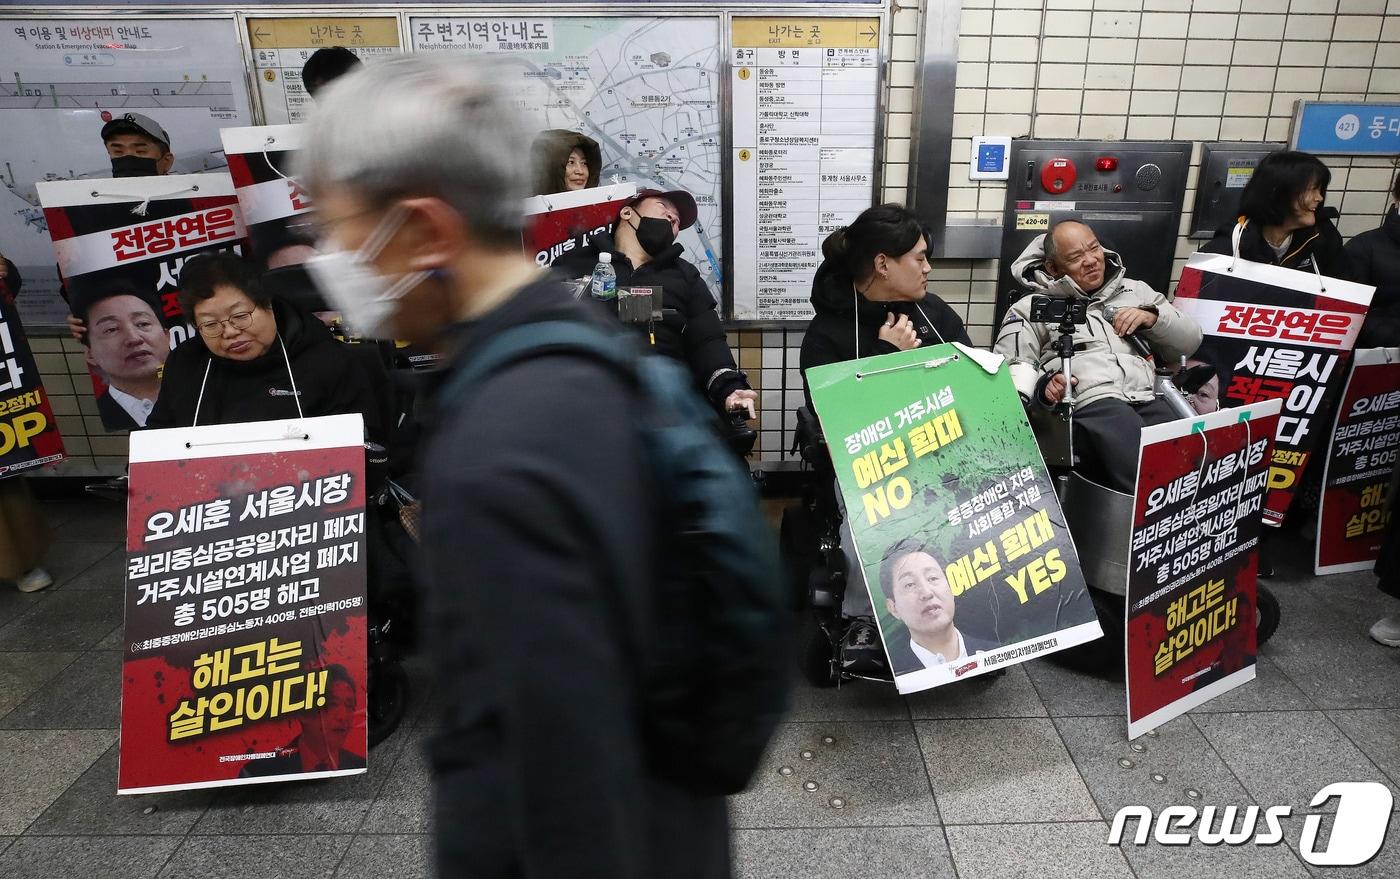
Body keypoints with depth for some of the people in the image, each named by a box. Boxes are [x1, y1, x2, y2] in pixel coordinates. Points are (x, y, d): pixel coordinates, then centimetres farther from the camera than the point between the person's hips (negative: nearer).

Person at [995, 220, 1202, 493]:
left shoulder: (1135, 291, 30)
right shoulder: (1033, 306, 17)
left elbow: (1190, 340, 30)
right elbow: (1009, 371, 6)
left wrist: (1153, 316, 11)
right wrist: (1042, 386, -15)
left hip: (1150, 401, 4)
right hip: (1089, 404, -4)